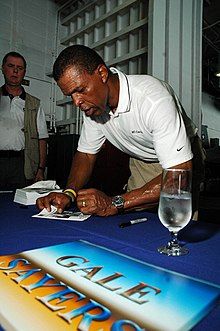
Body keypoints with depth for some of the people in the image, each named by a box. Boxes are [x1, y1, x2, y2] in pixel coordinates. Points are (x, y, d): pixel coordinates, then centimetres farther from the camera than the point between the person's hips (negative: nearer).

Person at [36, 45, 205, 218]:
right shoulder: (92, 102, -11)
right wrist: (69, 193, -20)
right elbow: (86, 154, -1)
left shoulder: (153, 98, -33)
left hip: (180, 161, -4)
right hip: (141, 163, 5)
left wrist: (115, 203, -40)